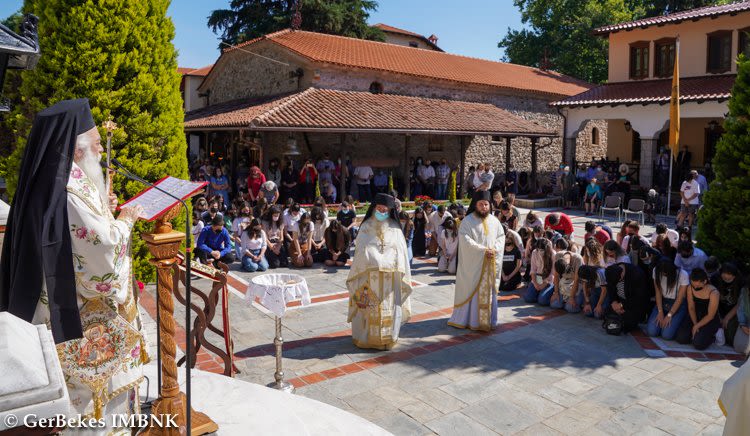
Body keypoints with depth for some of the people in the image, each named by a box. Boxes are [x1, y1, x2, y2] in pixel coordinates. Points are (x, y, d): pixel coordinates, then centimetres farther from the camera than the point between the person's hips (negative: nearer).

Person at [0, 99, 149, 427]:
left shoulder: (55, 183, 6)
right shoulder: (69, 192, -26)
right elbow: (104, 243, -26)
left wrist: (103, 210, 5)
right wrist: (125, 219, -9)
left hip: (64, 303, 9)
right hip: (81, 313, -9)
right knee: (89, 375, 7)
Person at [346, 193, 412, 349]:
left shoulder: (395, 228, 6)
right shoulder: (366, 227, 5)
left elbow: (401, 252, 5)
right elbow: (360, 251, 3)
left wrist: (401, 275, -2)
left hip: (390, 276, 1)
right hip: (369, 275, -1)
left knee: (388, 307, 4)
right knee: (368, 307, 2)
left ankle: (387, 338, 17)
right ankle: (367, 336, 15)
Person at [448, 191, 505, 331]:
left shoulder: (494, 221, 9)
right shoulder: (467, 221, -7)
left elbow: (501, 237, 10)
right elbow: (465, 240, -15)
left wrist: (494, 249, -10)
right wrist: (483, 250, -18)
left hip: (491, 264, 5)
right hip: (473, 264, -5)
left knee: (489, 291, 9)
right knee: (472, 291, 1)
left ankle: (488, 320, 19)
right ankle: (470, 319, 10)